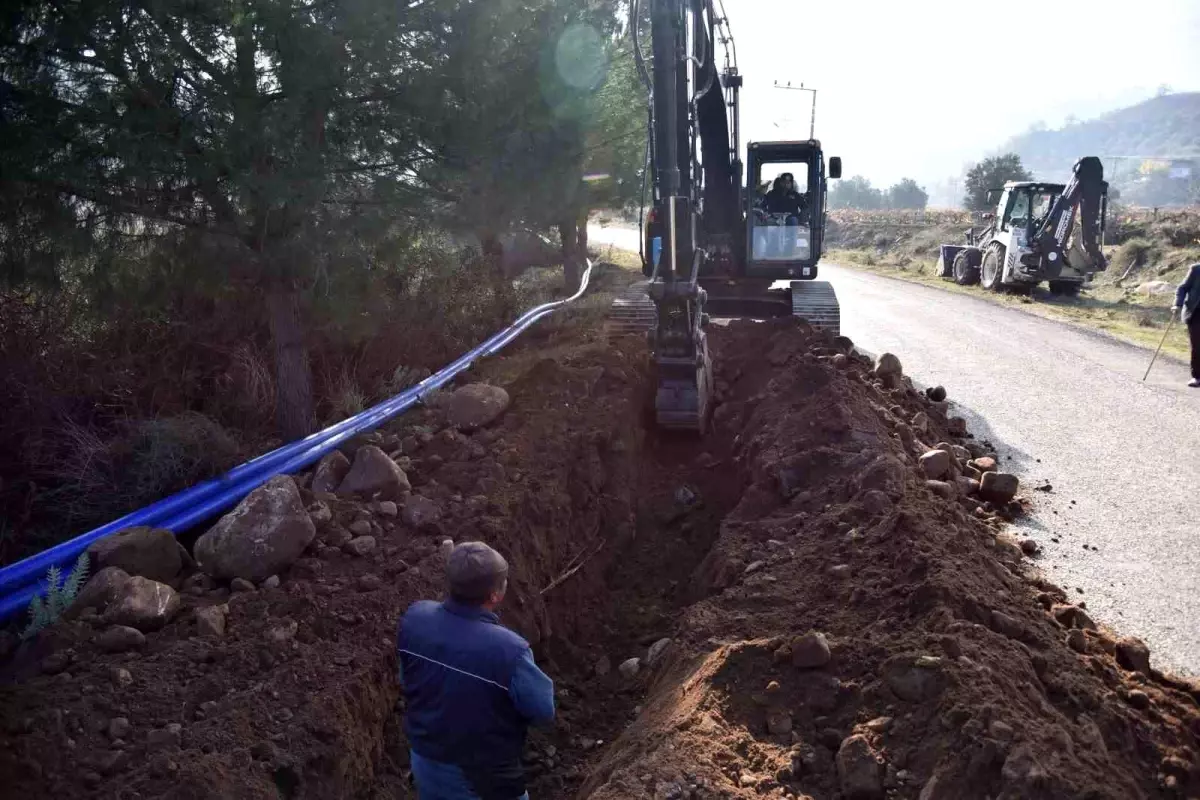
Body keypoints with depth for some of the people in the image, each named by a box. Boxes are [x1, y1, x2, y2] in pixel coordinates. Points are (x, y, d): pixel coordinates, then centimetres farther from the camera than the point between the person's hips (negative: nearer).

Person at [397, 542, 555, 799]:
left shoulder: (414, 618, -18)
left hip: (425, 760, 5)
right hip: (482, 777, -5)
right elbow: (543, 711, -17)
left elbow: (407, 680, 1)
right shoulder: (508, 650, -34)